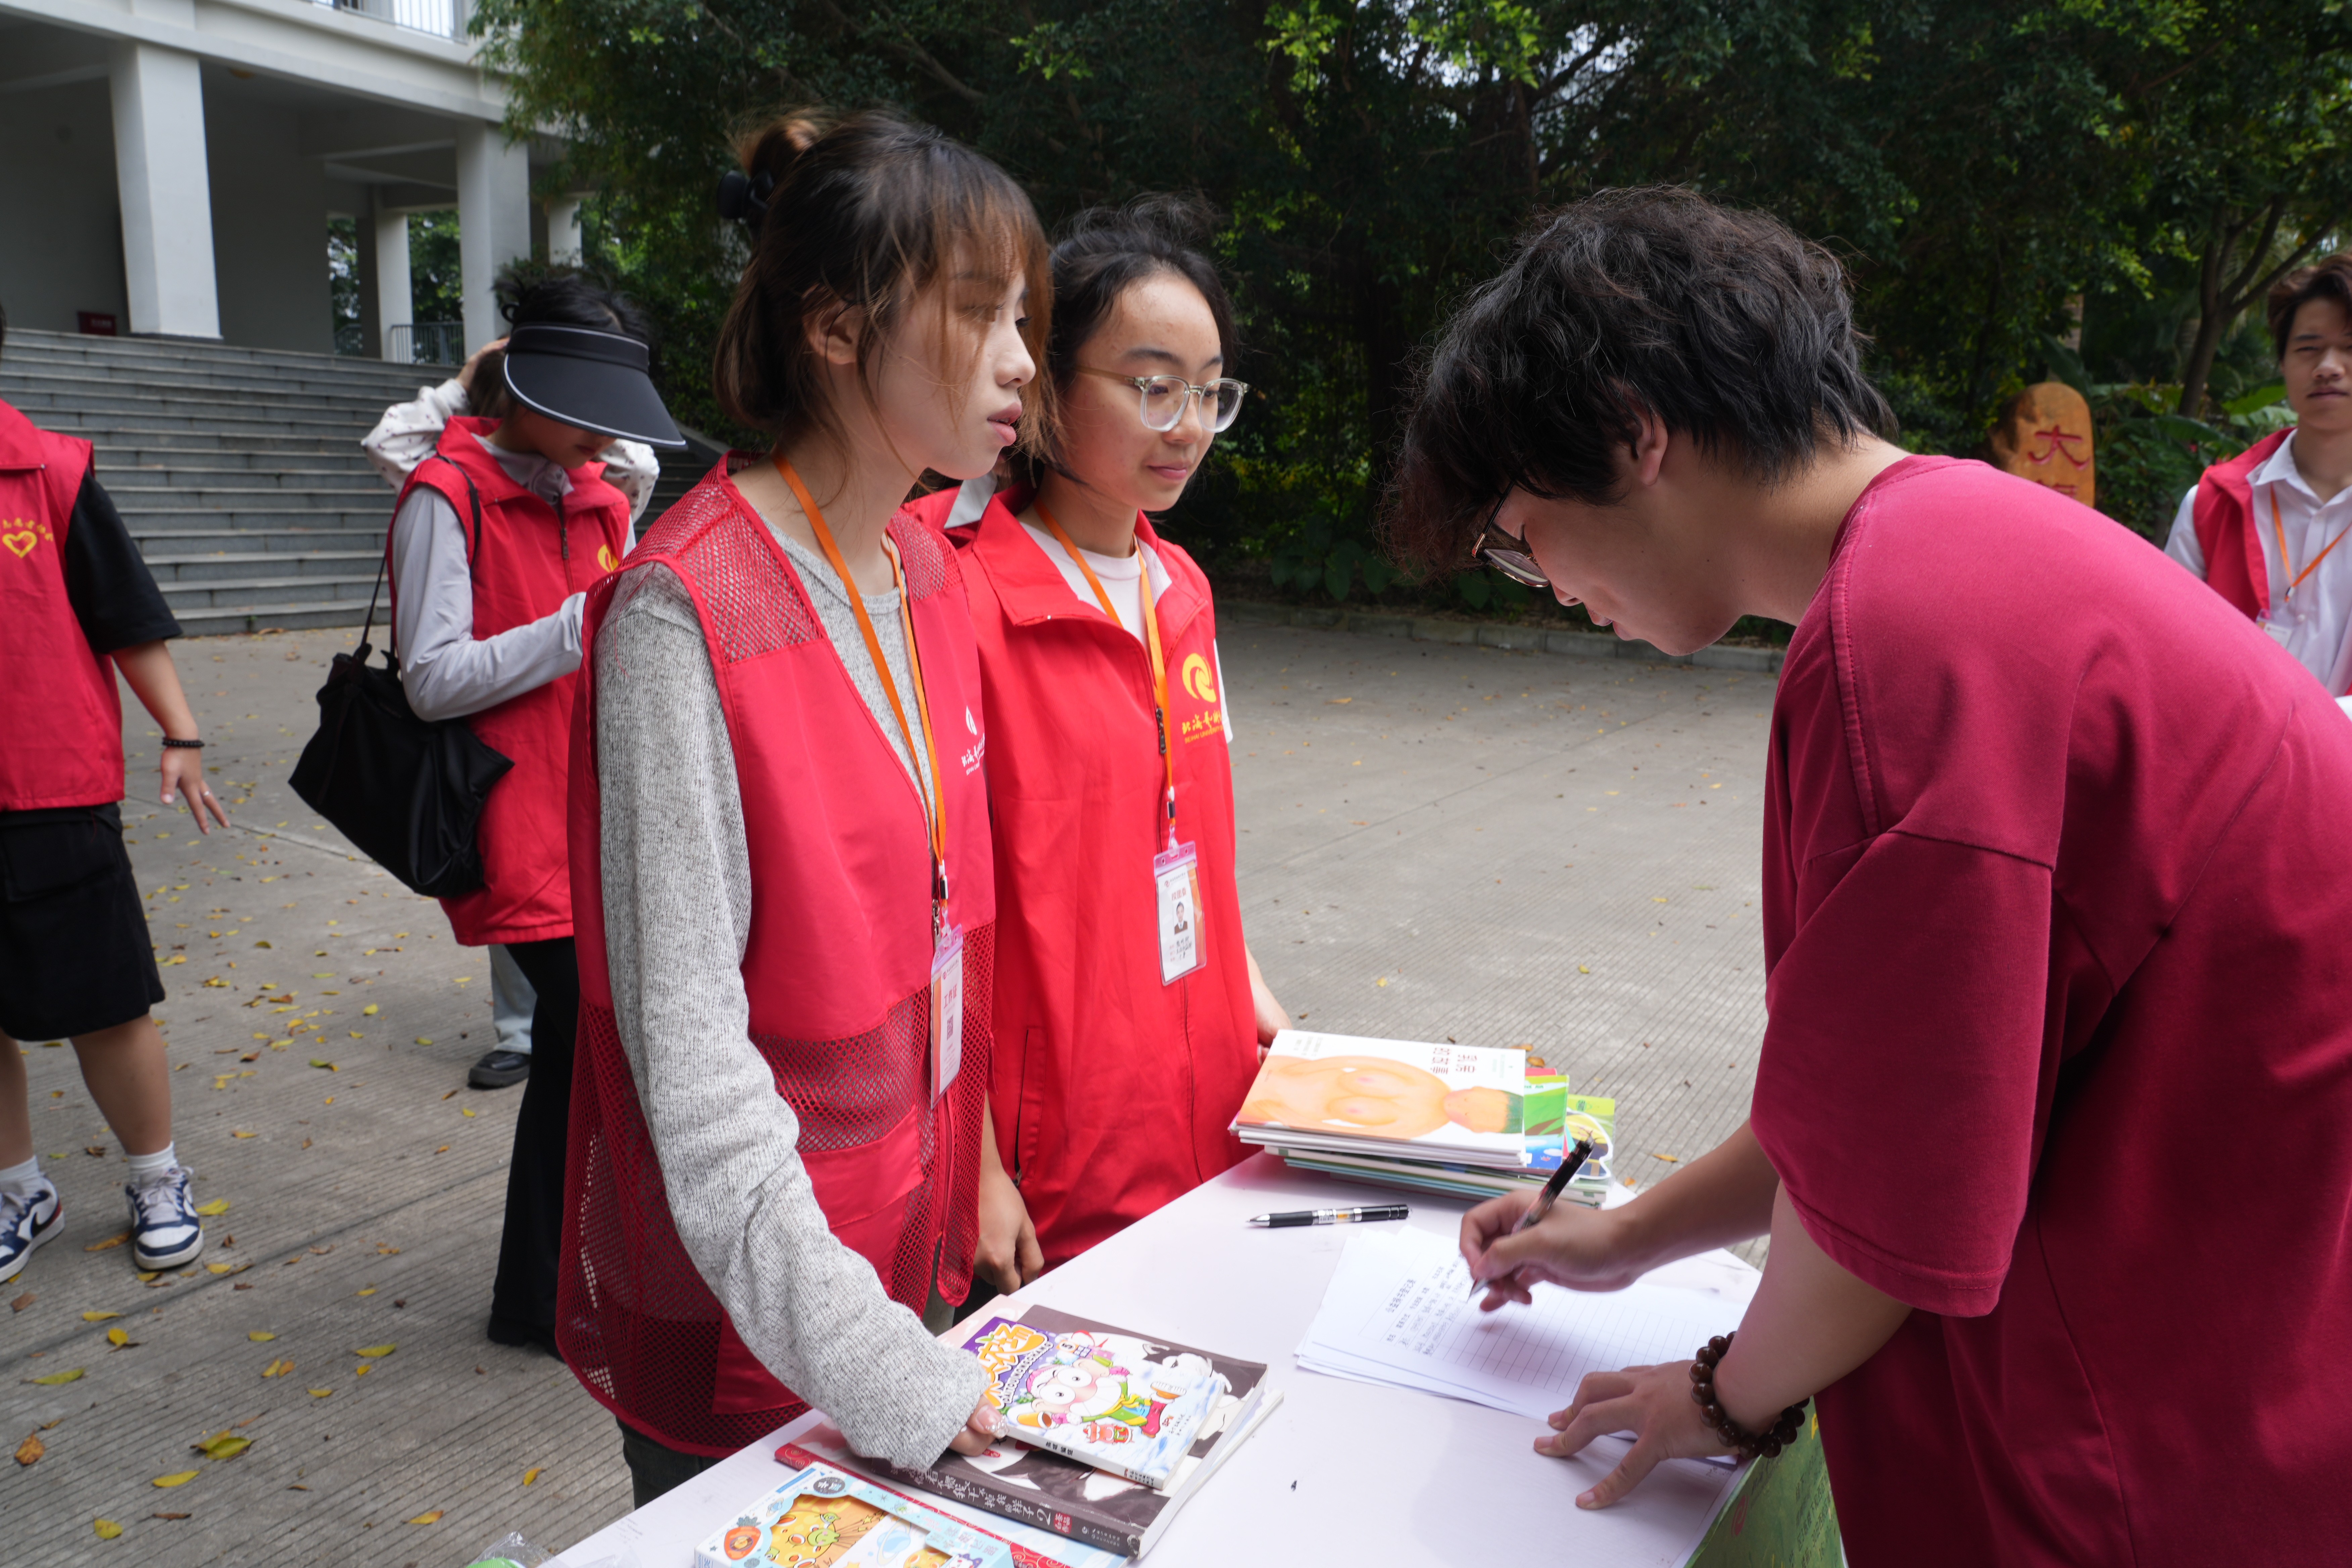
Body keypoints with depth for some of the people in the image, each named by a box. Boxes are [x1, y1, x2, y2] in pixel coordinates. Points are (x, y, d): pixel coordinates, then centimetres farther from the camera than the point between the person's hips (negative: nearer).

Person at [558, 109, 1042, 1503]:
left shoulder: (931, 574, 2)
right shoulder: (686, 615, -22)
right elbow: (685, 1035, -23)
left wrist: (978, 1172, 9)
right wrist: (868, 1361, -25)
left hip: (913, 1244, 7)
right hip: (746, 1323, -7)